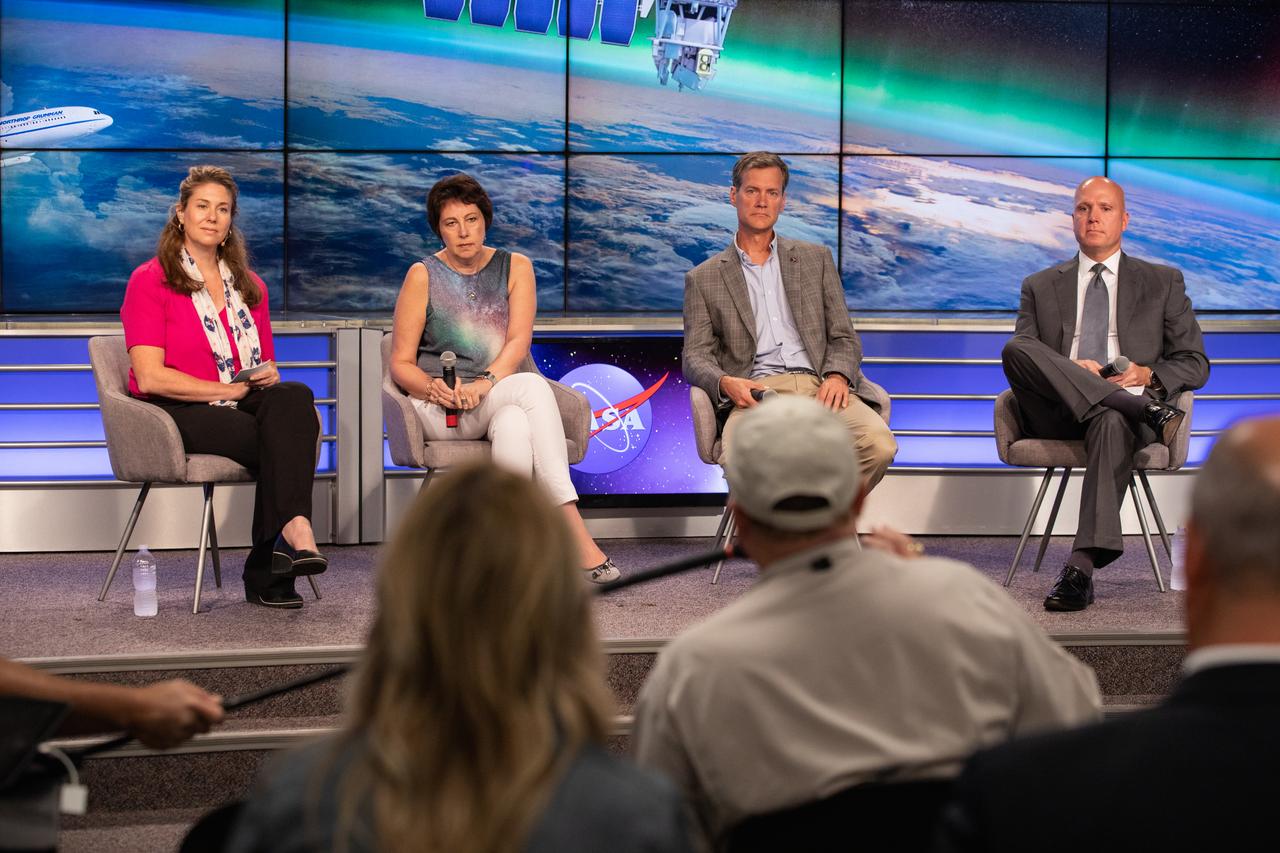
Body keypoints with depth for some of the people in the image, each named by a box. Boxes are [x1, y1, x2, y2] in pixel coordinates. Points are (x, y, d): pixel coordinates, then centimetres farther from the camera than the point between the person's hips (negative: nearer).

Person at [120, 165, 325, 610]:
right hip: (177, 413, -5)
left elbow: (266, 369, 24)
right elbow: (151, 378, -10)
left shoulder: (249, 286, 20)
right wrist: (228, 389, -13)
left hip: (244, 406, 5)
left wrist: (269, 375, -2)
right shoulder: (150, 281, 1)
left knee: (295, 397, -33)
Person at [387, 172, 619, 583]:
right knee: (533, 387, -33)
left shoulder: (515, 267, 10)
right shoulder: (423, 275, 5)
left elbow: (519, 343, -5)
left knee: (516, 428, -37)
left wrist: (485, 384, -24)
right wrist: (432, 388, -20)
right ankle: (576, 534, -41)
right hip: (440, 408, -2)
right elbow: (401, 363, 3)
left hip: (499, 398, 2)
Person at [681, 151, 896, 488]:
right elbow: (695, 357, 10)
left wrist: (837, 376, -5)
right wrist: (725, 382, -13)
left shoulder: (816, 258, 22)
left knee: (878, 445, -30)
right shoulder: (702, 279, 17)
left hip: (817, 385, 2)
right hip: (756, 393, -2)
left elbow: (844, 336, 18)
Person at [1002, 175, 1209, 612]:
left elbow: (1195, 364, 15)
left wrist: (1149, 375, -7)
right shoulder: (1040, 287, 22)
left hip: (1127, 401, -2)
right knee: (1015, 348, -29)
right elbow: (1018, 361, 11)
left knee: (1111, 423, -40)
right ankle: (1142, 408, -34)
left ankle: (1082, 566, -50)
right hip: (1056, 413, 2)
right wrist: (1070, 371, -11)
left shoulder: (1163, 283, 19)